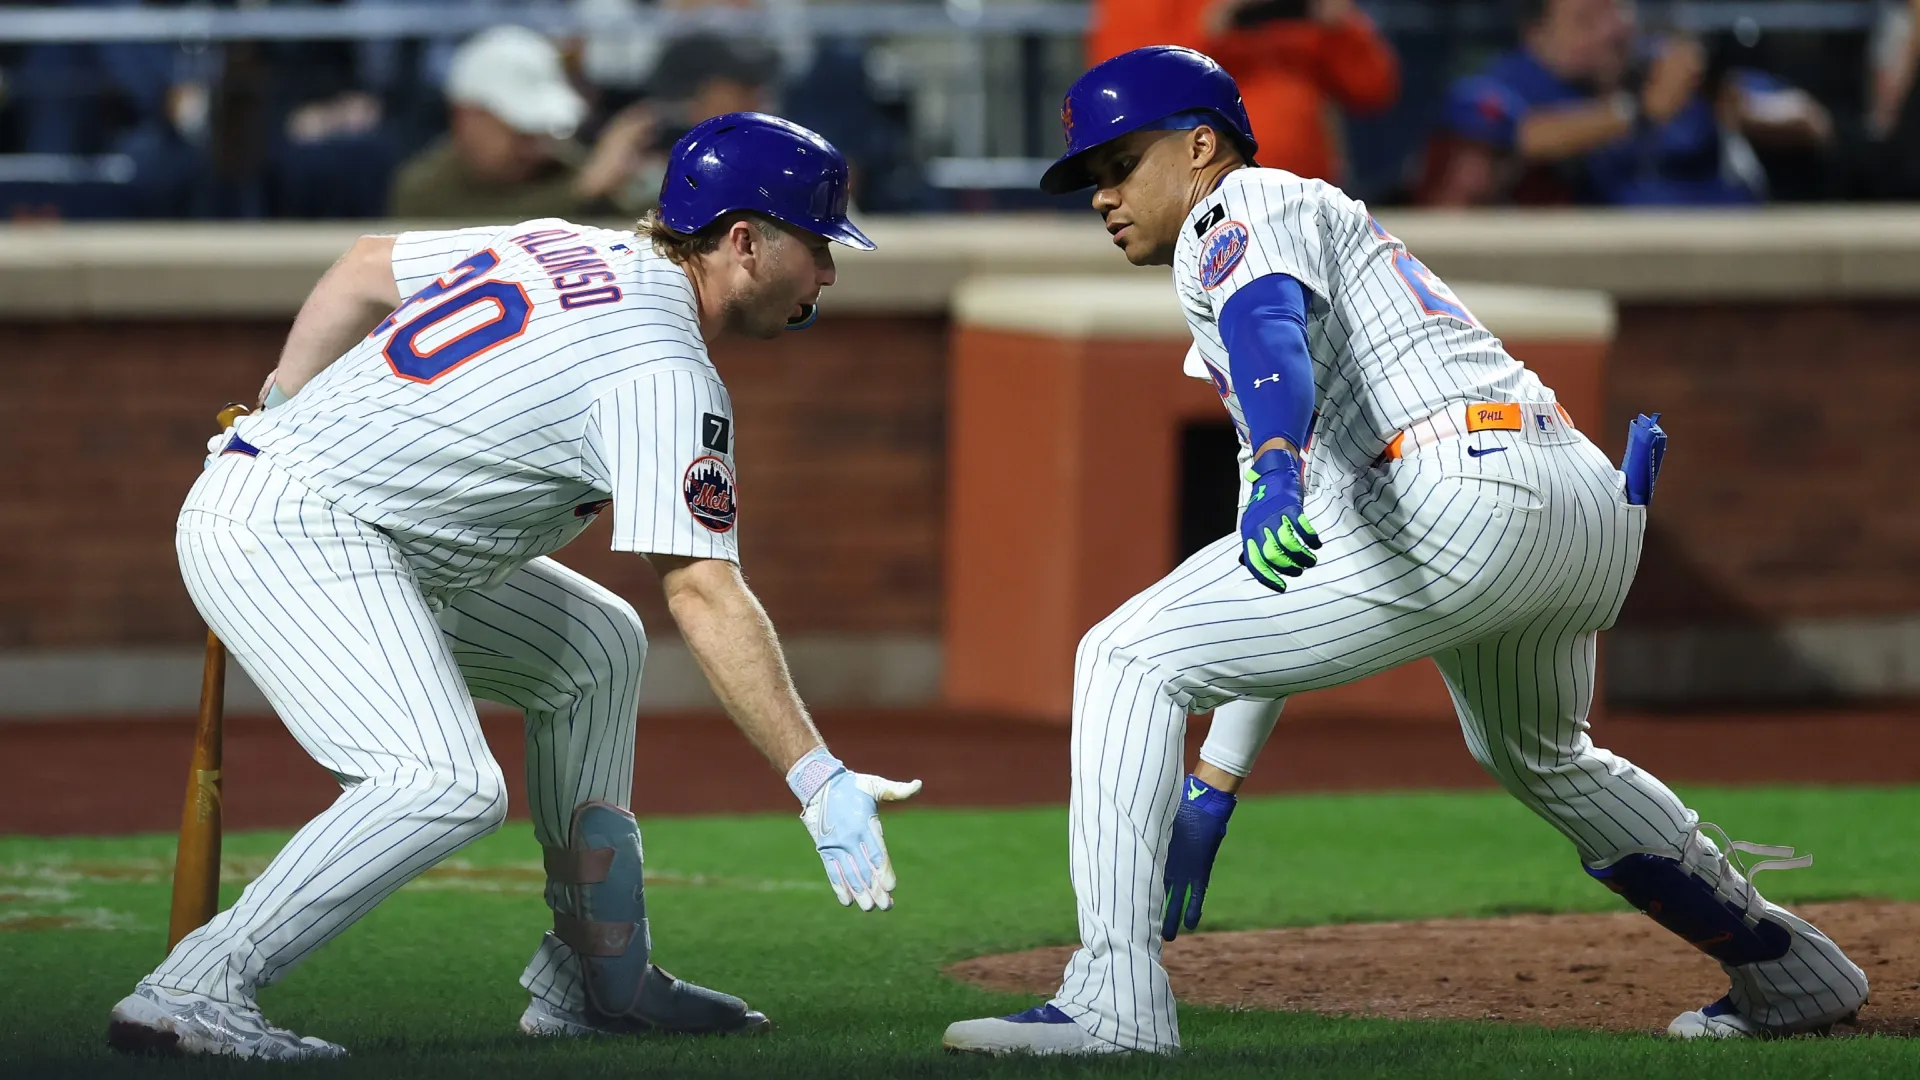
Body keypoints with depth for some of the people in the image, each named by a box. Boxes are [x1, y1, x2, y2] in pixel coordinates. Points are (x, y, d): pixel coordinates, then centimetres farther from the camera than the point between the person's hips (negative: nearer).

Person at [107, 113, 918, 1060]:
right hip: (290, 530, -11)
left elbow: (364, 269, 21)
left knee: (595, 646, 18)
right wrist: (818, 780, -25)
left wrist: (274, 426, 26)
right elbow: (703, 595, -23)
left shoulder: (569, 251, 11)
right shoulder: (663, 372, -16)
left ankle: (596, 978, 18)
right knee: (449, 789, -26)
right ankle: (190, 994, -26)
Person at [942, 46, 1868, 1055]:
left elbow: (1270, 329, -19)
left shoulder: (1241, 210, 9)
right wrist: (1215, 786, 30)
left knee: (1128, 658, -7)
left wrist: (1279, 477, -38)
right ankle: (1786, 970, 44)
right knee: (1538, 757, 37)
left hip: (1460, 493, -10)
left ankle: (1114, 1002, -16)